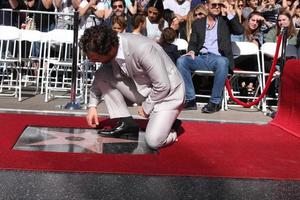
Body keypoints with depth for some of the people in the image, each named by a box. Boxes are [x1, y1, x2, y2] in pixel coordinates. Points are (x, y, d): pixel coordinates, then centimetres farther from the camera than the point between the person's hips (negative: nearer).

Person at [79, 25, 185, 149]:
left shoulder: (142, 49, -33)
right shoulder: (110, 46, -10)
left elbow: (163, 86, -26)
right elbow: (100, 77, 7)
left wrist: (146, 107, -13)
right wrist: (92, 105, 1)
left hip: (167, 92, -7)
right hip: (142, 90, 7)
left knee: (153, 141, -24)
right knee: (101, 76, -11)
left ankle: (170, 124, 10)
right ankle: (125, 124, -3)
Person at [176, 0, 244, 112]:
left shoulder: (225, 21, 17)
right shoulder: (198, 23, 21)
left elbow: (240, 31, 0)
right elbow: (193, 42, 14)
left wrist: (230, 13, 1)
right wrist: (192, 51, -9)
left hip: (217, 58, -2)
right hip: (201, 57, 2)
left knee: (222, 62, -38)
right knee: (181, 61, -26)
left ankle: (215, 102, -29)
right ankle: (190, 99, -22)